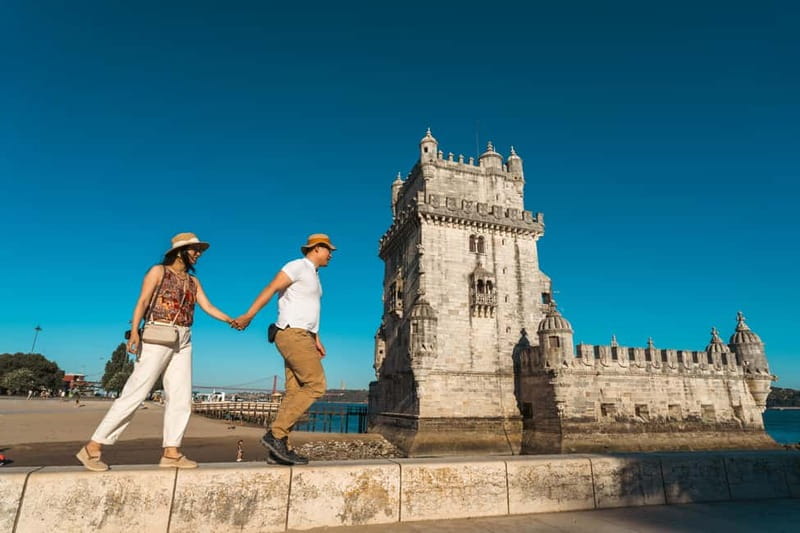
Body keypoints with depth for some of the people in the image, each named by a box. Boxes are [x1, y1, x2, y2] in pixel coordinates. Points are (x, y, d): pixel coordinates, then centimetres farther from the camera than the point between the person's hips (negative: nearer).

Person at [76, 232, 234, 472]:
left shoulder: (193, 281, 17)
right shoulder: (158, 271, 2)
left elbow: (208, 307, 10)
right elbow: (142, 302, -8)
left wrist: (232, 321, -4)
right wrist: (134, 331, -22)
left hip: (182, 342, 6)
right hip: (157, 338, -6)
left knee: (181, 398, -1)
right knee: (135, 394, -7)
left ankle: (171, 453, 3)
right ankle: (92, 448, 4)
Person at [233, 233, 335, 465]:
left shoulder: (313, 275, 23)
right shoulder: (298, 266, -5)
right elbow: (270, 289, -15)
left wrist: (316, 340, 21)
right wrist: (248, 316, -23)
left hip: (302, 336, 9)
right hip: (292, 334, -9)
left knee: (294, 393, 4)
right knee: (316, 385, -15)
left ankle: (280, 446, 6)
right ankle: (275, 435, -11)